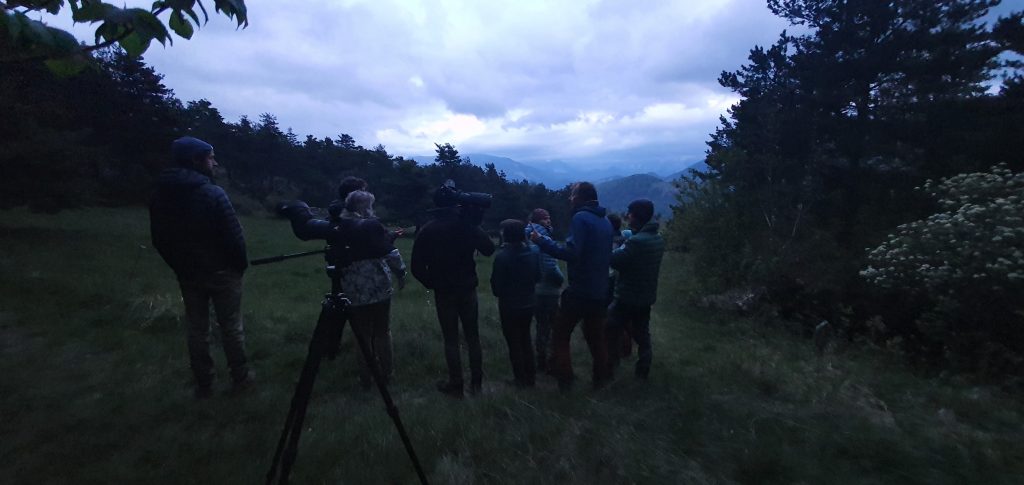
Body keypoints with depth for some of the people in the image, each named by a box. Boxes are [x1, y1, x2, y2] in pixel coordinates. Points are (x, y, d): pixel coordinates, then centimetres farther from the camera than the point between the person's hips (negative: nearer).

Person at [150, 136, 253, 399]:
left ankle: (203, 384, 22)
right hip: (221, 272, -5)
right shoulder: (213, 193, -20)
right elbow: (233, 236, -19)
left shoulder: (160, 195, 1)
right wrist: (241, 264, -4)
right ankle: (240, 377, 18)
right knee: (231, 327, 7)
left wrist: (179, 266, 17)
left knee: (197, 330, 13)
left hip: (187, 274, 5)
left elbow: (159, 240, 7)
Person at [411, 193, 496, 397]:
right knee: (472, 337, 13)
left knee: (451, 339, 9)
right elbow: (489, 249, -1)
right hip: (468, 289, 1)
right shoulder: (468, 226, -9)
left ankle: (456, 385, 16)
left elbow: (417, 268, -9)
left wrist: (431, 284, 7)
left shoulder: (426, 231, -9)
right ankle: (476, 382, 20)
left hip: (443, 293, -1)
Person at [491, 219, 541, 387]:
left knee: (514, 343, 11)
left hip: (509, 305, -5)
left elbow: (496, 285, -16)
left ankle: (521, 380, 20)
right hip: (528, 303, 5)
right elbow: (537, 277, 6)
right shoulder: (533, 253, -5)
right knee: (525, 339, 22)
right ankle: (530, 376, 30)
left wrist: (499, 293, 4)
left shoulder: (502, 256, -22)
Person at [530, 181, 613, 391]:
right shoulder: (605, 221, 12)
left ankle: (564, 379, 7)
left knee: (560, 335, 6)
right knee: (596, 336, 20)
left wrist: (542, 241, -20)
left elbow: (571, 253, -25)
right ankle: (601, 377, 27)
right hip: (600, 291, 8)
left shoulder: (580, 218, -14)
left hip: (579, 291, -8)